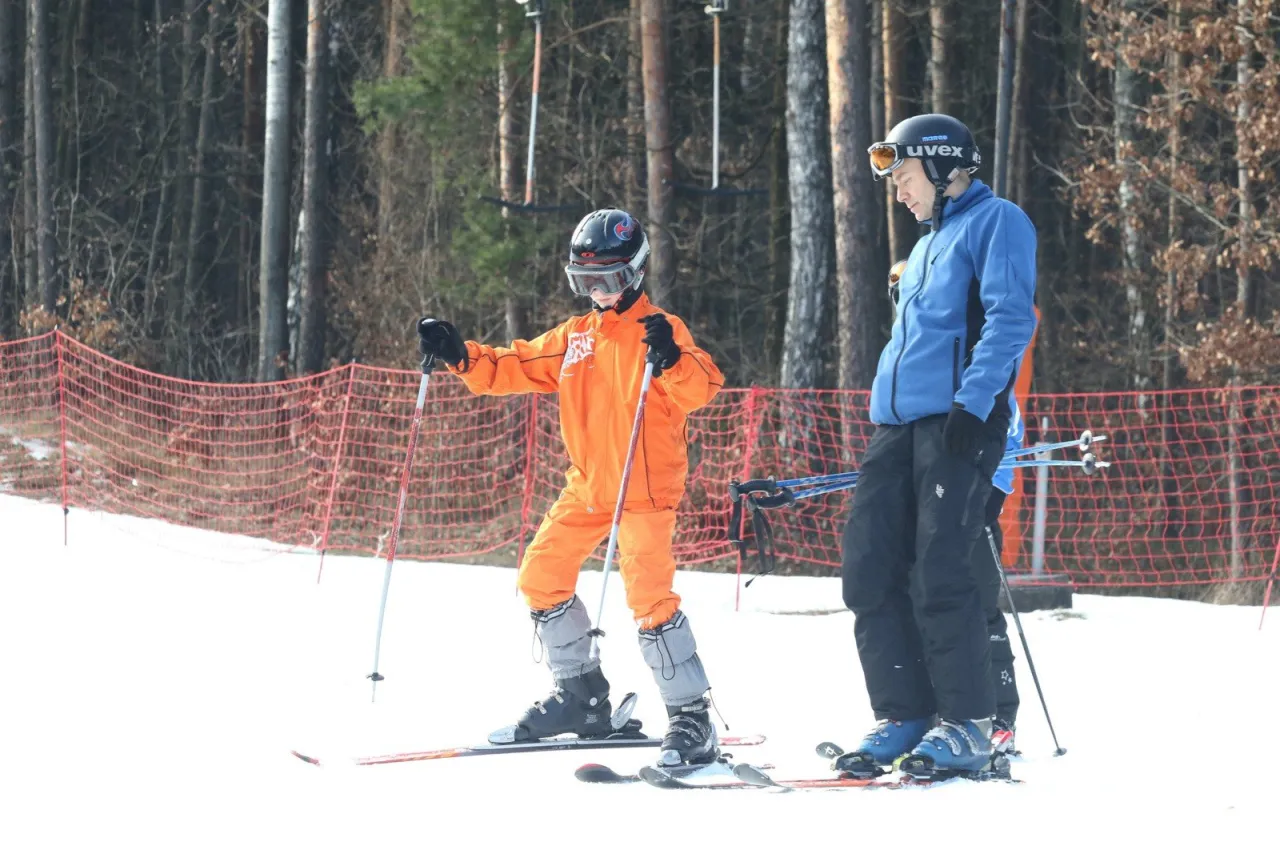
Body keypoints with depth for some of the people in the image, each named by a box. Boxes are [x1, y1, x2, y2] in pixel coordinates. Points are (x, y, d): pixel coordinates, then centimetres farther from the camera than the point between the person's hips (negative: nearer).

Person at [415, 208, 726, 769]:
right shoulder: (573, 339, 14)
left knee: (649, 593, -19)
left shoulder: (659, 330, -6)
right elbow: (514, 367, 15)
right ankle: (581, 697, 21)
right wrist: (461, 356, 1)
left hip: (647, 487, -8)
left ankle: (690, 718, -15)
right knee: (541, 575, 8)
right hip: (588, 487, 8)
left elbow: (701, 389, -20)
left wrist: (673, 361, -39)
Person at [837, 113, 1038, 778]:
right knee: (869, 572, 0)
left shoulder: (995, 222, 0)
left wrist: (972, 401, -21)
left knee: (939, 575, -13)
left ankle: (966, 725, -5)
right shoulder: (927, 246, 28)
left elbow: (1010, 318, -12)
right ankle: (903, 716, 6)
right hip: (897, 424, 9)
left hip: (958, 423, -9)